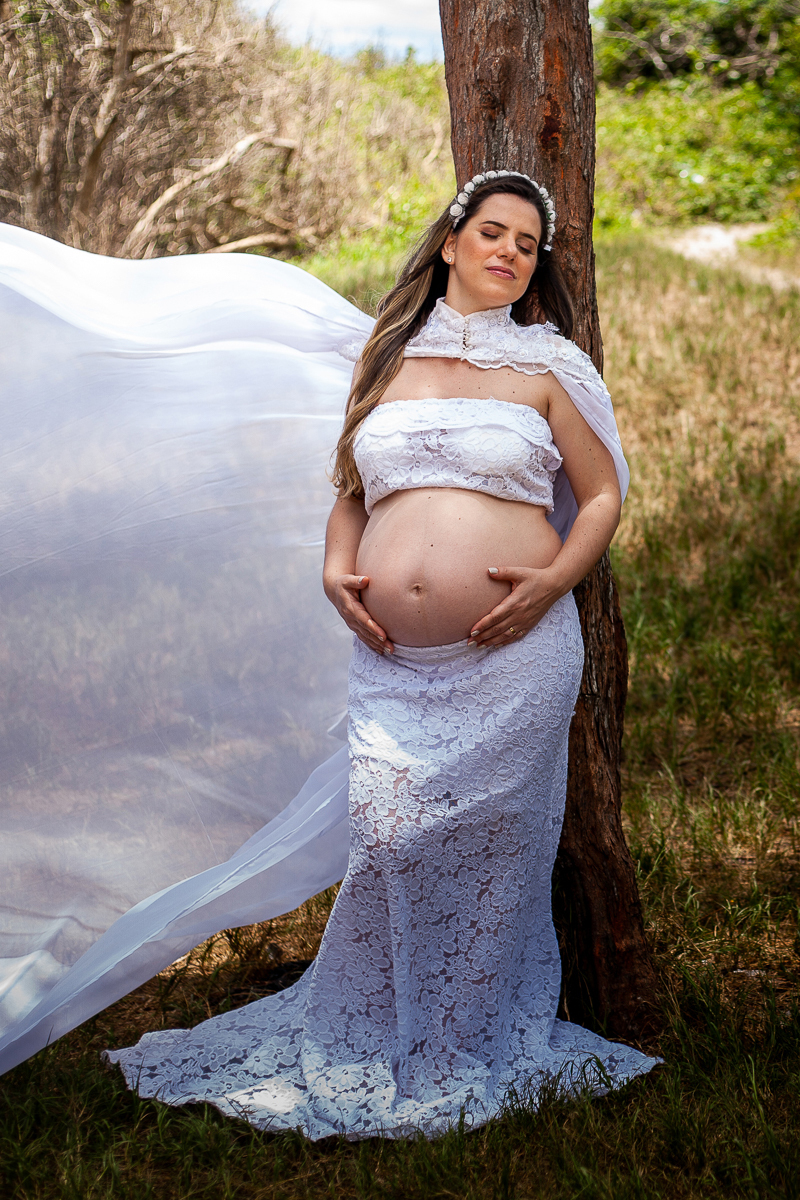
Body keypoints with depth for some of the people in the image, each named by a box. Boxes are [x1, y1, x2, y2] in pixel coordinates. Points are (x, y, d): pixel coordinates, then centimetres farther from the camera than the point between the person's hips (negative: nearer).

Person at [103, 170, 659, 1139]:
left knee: (486, 846, 1)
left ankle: (469, 1057, 19)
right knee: (387, 840, -5)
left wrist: (553, 580, -8)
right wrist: (336, 569, 3)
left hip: (511, 659, -2)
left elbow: (602, 493, 9)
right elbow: (352, 490, 22)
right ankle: (376, 1042, 16)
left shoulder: (549, 366, 8)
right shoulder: (386, 358, 15)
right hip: (392, 663, 2)